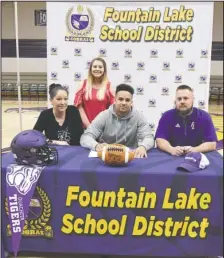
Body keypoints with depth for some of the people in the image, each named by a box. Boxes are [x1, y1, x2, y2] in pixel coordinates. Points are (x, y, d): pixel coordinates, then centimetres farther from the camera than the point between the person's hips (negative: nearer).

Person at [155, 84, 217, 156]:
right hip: (172, 156, 0)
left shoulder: (204, 116, 1)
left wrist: (195, 150, -22)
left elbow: (212, 143, -5)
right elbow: (160, 139, -7)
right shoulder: (167, 116, 0)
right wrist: (171, 149, -26)